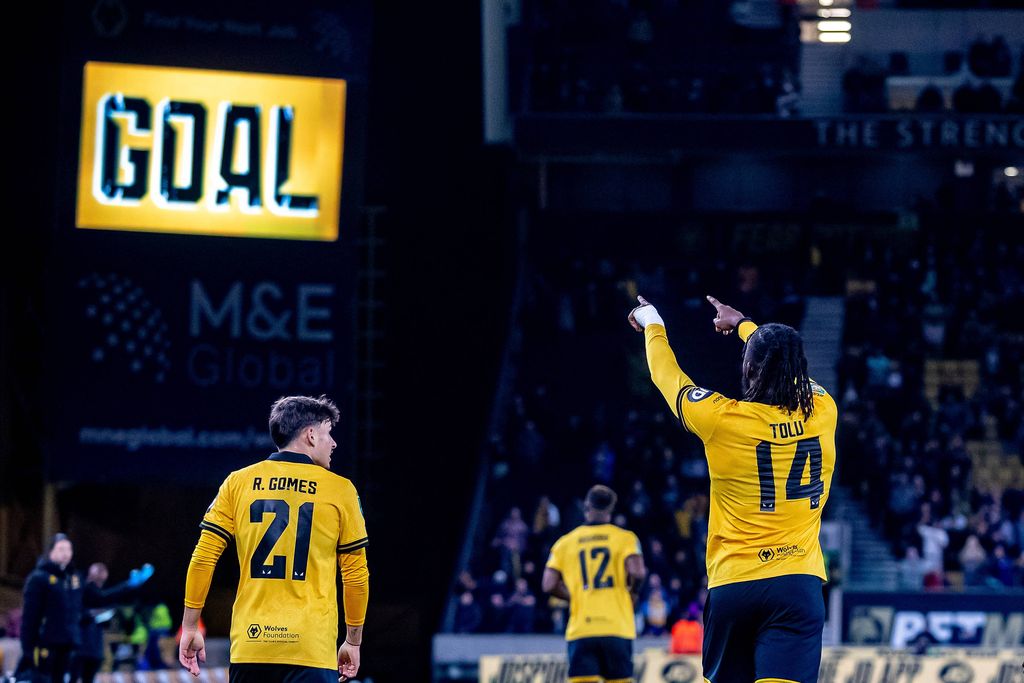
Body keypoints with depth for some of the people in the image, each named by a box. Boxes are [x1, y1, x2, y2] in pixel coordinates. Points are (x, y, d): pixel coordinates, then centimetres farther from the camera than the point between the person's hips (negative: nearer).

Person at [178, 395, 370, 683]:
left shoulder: (237, 483, 8)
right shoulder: (340, 489, 3)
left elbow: (203, 558, 4)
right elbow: (356, 573, 7)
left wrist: (190, 627, 11)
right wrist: (353, 642, 17)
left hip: (249, 643, 3)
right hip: (312, 648, -3)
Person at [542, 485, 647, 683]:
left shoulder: (564, 543, 9)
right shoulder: (625, 538, 3)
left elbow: (549, 585, 2)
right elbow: (637, 572, -13)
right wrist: (633, 592, 8)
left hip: (580, 629, 1)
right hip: (617, 628, -1)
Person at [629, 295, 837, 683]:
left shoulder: (721, 419, -4)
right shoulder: (822, 413, 3)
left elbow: (667, 375, 15)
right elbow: (788, 370, 25)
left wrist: (652, 324, 36)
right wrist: (742, 325, 42)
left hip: (732, 584, 0)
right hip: (798, 583, 0)